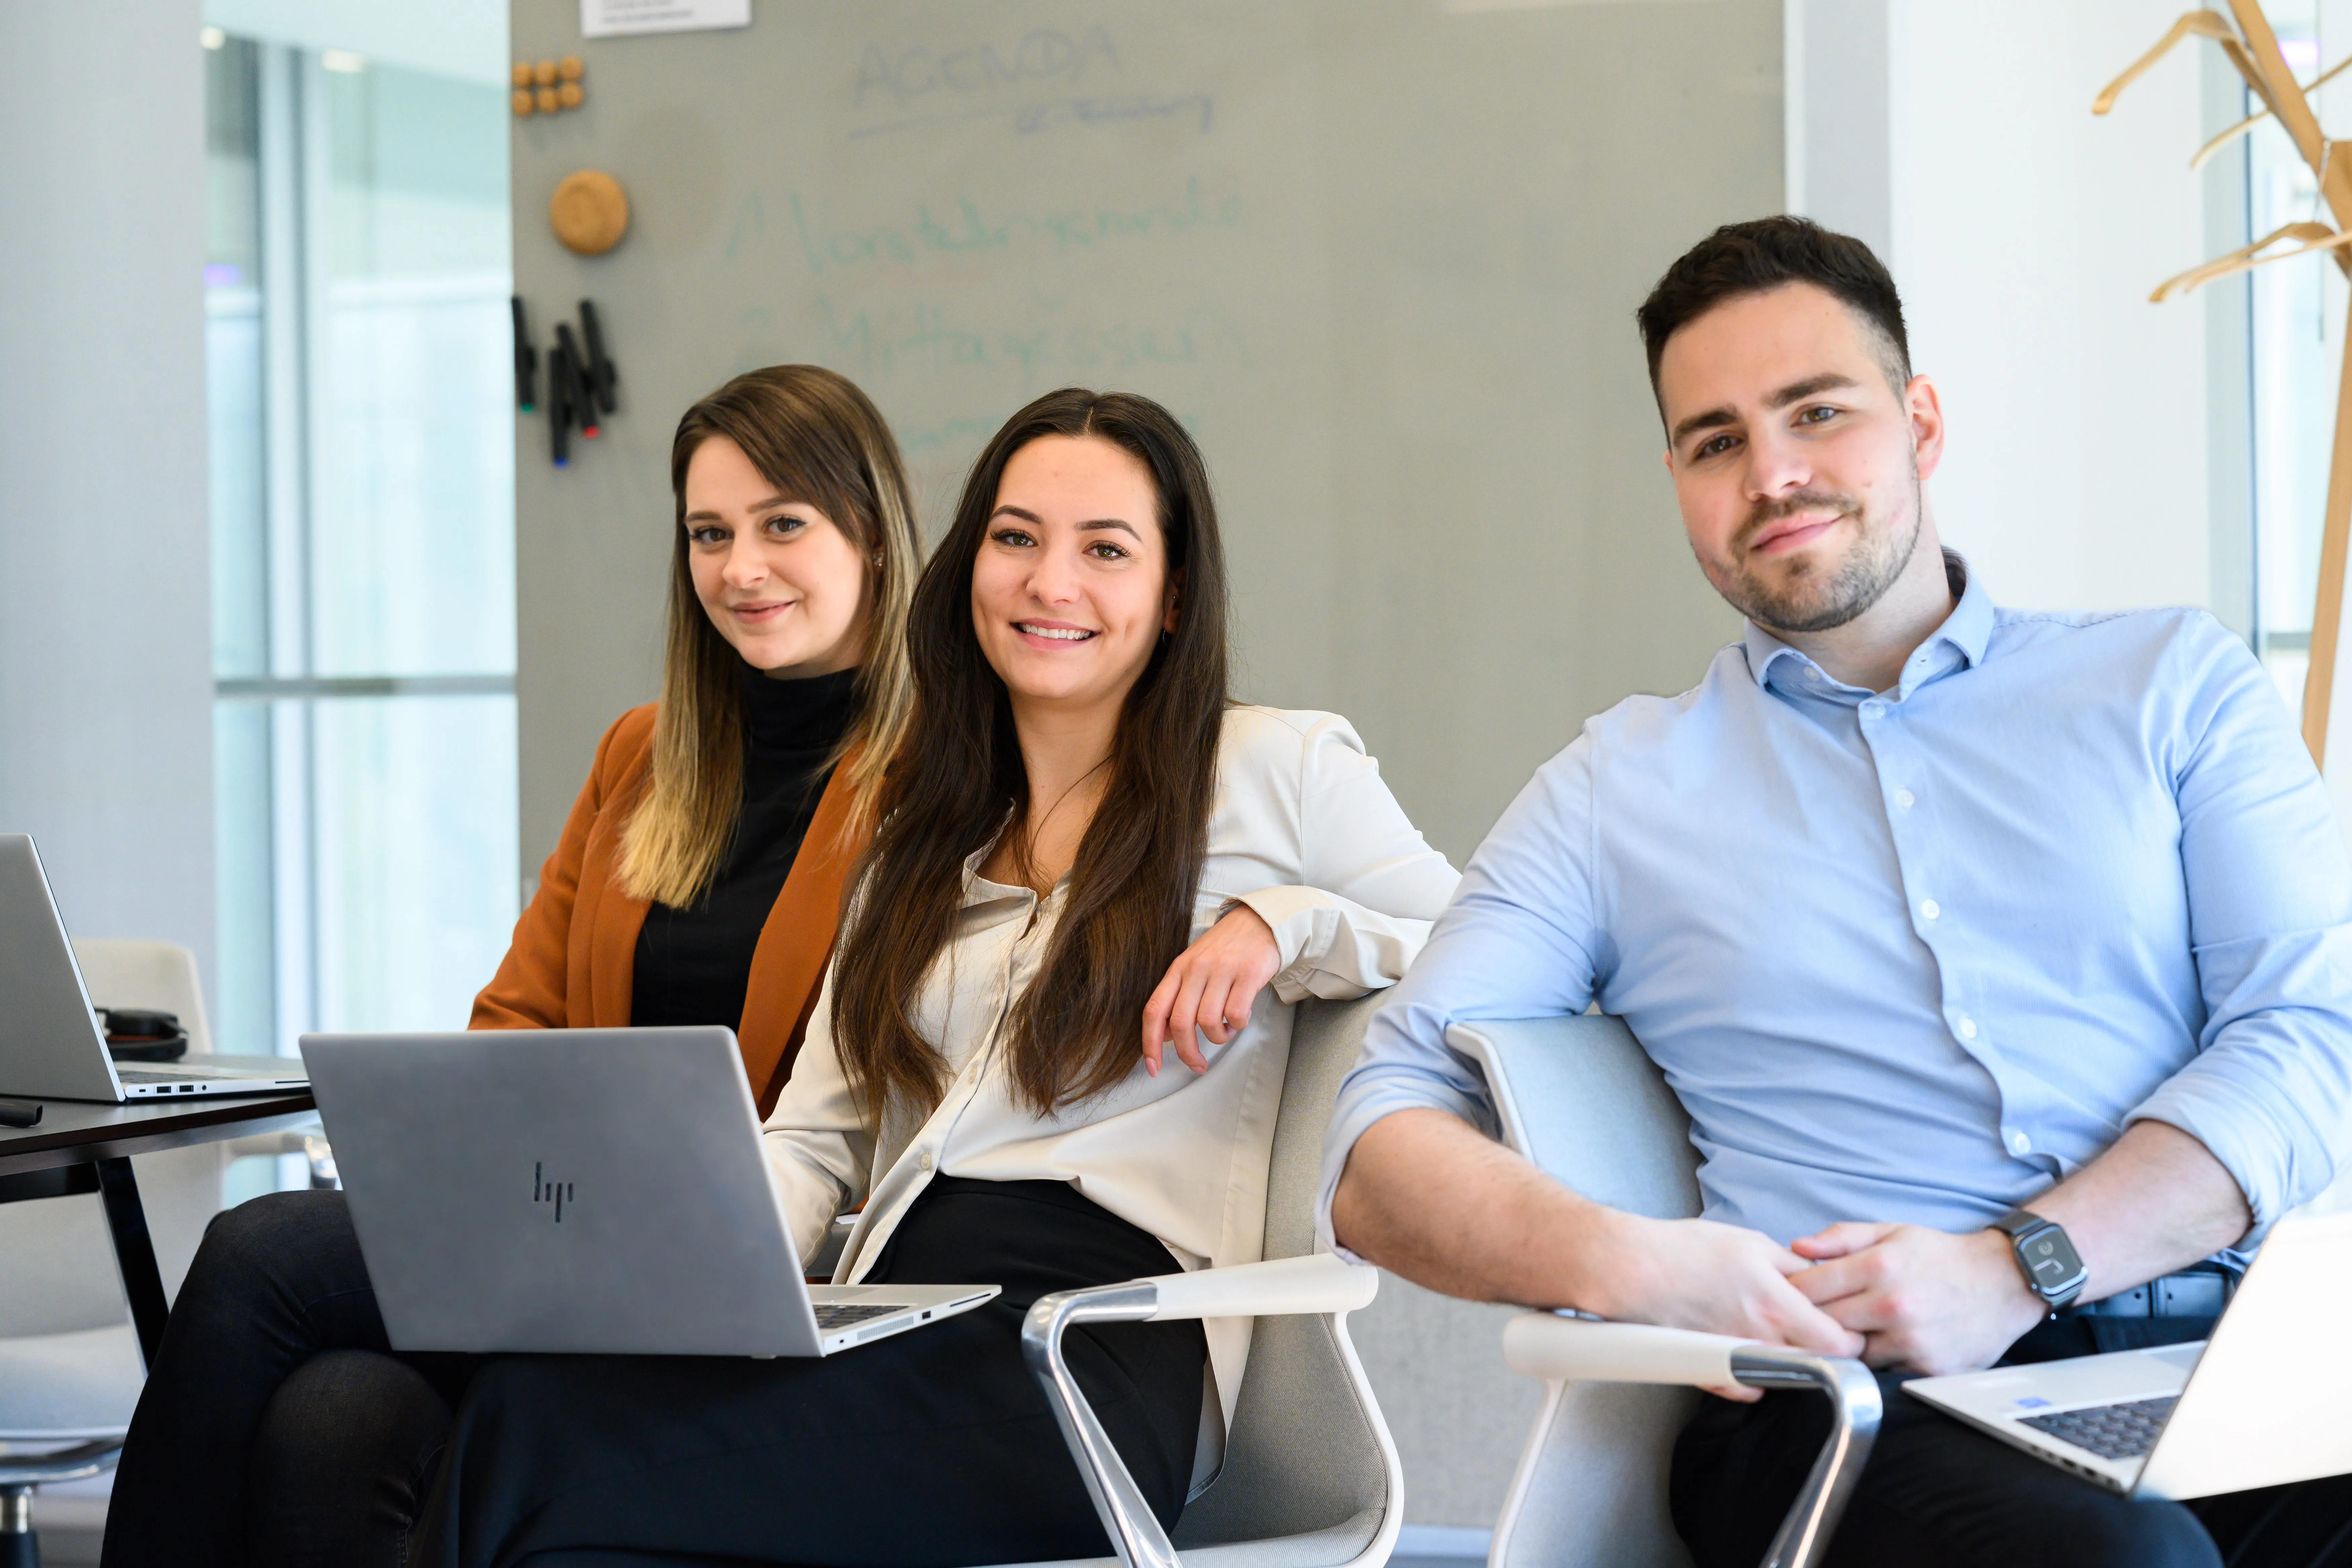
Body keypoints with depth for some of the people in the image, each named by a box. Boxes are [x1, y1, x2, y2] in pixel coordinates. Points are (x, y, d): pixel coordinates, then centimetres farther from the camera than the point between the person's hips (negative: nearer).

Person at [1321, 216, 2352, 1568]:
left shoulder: (2173, 683, 19)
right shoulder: (1623, 789, 19)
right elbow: (1380, 1161, 12)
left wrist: (2013, 1273, -11)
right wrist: (1622, 1264, -12)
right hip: (1855, 1406, -2)